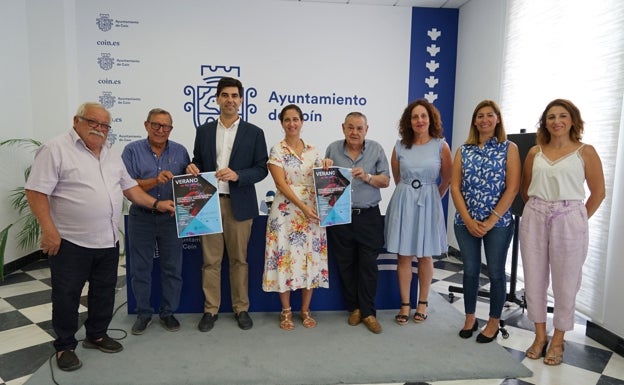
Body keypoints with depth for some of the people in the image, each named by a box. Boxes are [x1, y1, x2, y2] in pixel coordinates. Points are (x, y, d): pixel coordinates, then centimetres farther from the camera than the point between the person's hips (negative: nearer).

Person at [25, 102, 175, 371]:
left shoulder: (111, 155, 11)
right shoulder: (56, 149, -10)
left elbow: (129, 187, 16)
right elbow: (36, 192, -14)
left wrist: (156, 204, 5)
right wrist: (49, 230, -19)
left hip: (108, 240, 7)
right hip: (70, 241, -6)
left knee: (104, 292, 16)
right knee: (67, 295, 8)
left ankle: (96, 335, 34)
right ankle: (65, 346, 25)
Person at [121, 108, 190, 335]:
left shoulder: (180, 151, 6)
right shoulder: (133, 150, 0)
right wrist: (155, 181, -22)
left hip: (171, 218, 1)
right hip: (141, 218, -1)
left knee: (172, 269, 7)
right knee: (140, 269, 9)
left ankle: (168, 313, 23)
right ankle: (143, 314, 26)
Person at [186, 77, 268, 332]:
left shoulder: (254, 133, 3)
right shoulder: (203, 131, 10)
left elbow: (261, 169, -1)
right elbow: (198, 163, 13)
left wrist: (237, 175, -17)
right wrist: (193, 168, -10)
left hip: (239, 204, -1)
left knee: (239, 259, 8)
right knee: (210, 260, 7)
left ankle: (241, 308, 22)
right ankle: (210, 309, 20)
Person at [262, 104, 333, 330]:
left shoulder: (312, 150, 10)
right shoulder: (277, 151, -3)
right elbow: (281, 184, -11)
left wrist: (327, 167, -7)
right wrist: (303, 207, -19)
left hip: (312, 211, 4)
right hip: (287, 211, -3)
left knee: (311, 258, 7)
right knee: (286, 258, 1)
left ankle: (305, 310, 22)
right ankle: (286, 311, 17)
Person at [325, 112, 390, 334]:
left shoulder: (376, 149, 3)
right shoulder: (333, 149, 5)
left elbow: (385, 181, 1)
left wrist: (367, 177, -16)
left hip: (368, 217, -1)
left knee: (368, 265, 1)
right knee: (346, 264, 9)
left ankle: (368, 312, 15)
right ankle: (354, 308, 25)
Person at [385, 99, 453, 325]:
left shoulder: (441, 146, -2)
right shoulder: (400, 146, 2)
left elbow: (447, 180, 7)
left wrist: (432, 197, 11)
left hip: (428, 204, -1)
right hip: (403, 202, 1)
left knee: (425, 256, 9)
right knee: (403, 256, 4)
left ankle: (422, 302, 26)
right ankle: (405, 304, 17)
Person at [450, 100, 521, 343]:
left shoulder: (509, 148, -1)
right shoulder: (463, 150, 6)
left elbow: (512, 188, -8)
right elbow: (455, 187, 0)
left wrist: (491, 221, -13)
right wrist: (468, 220, -10)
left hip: (498, 222, -2)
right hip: (465, 222, 2)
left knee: (495, 273, 8)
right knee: (470, 271, 11)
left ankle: (494, 322, 25)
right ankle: (470, 318, 28)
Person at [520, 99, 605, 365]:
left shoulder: (585, 152, 1)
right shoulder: (535, 152, 8)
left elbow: (598, 192, 2)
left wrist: (579, 220, -1)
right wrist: (537, 211, 7)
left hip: (568, 220, -2)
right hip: (535, 219, 3)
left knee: (565, 282, 6)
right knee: (534, 278, 8)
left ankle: (557, 340, 23)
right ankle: (540, 336, 24)